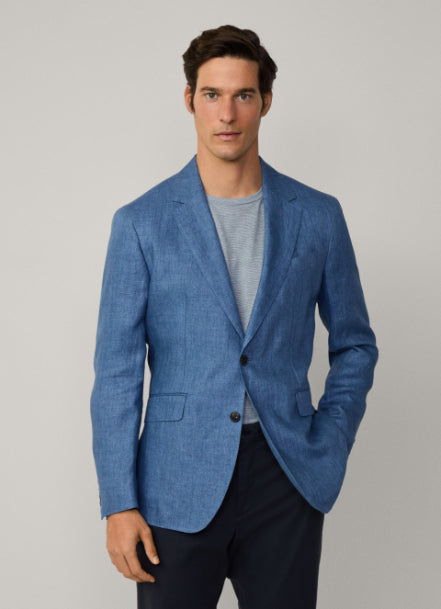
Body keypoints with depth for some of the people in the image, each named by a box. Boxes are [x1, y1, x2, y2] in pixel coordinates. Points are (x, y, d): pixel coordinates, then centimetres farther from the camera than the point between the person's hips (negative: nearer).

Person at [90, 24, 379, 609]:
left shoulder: (317, 216, 4)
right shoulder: (142, 223, -1)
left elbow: (354, 344, 14)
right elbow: (117, 371, -1)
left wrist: (330, 447, 2)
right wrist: (119, 504, -6)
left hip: (284, 475, 2)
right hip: (179, 482, -1)